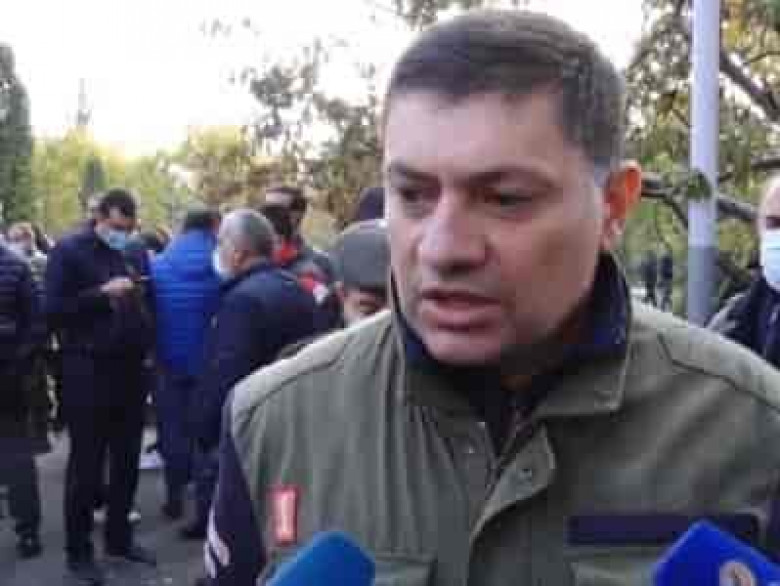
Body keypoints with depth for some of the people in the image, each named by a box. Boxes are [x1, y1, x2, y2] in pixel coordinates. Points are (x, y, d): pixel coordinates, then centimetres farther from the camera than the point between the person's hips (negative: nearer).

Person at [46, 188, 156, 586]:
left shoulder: (136, 254, 12)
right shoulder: (69, 250, -4)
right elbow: (53, 309, -12)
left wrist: (147, 346, 0)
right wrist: (103, 293, -19)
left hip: (130, 370, 5)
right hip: (87, 373, -5)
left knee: (126, 462, 13)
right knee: (86, 466, 3)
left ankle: (119, 538, 28)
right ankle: (78, 552, 15)